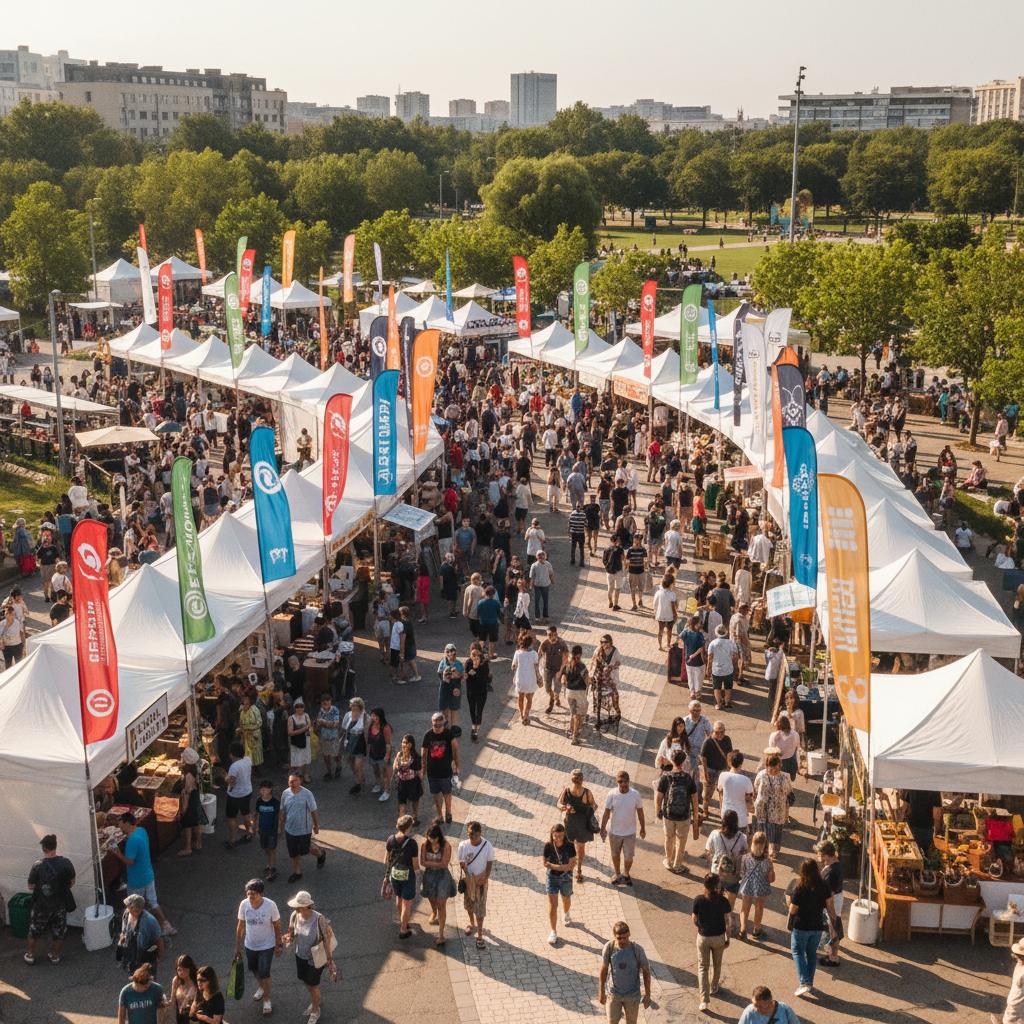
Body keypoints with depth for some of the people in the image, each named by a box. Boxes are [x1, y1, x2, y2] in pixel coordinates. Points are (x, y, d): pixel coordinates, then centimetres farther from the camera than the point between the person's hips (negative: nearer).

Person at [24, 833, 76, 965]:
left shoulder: (37, 866, -21)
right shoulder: (66, 863, -15)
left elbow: (31, 887, -11)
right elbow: (72, 883, -2)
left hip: (41, 905, -1)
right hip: (60, 905, 1)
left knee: (34, 931, 21)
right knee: (59, 932, 19)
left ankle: (30, 955, 34)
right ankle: (55, 956, 31)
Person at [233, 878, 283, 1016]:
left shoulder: (270, 905, -25)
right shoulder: (244, 904, -18)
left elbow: (277, 926, -11)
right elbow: (240, 926, -4)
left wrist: (278, 946, -4)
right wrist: (237, 947, 2)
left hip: (266, 946, -4)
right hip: (250, 945, 4)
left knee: (264, 974, 2)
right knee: (253, 969, 24)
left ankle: (266, 1000, 26)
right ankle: (261, 987, 55)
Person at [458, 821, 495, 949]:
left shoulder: (487, 846, -20)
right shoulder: (463, 845, -17)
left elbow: (490, 862, -8)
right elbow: (462, 863, -6)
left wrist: (486, 877, -16)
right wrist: (465, 875, -22)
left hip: (481, 880, -2)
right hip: (468, 880, 2)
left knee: (480, 908, 2)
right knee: (468, 904, 23)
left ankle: (479, 936, 14)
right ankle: (472, 924, 50)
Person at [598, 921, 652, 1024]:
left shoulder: (637, 950, -22)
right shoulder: (609, 948, -19)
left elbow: (646, 971, -9)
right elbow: (603, 970, -6)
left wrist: (647, 995, -6)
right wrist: (601, 992, 1)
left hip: (632, 995, 0)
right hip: (613, 993, 0)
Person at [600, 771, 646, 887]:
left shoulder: (635, 795, -16)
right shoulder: (612, 794, -16)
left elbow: (640, 812, -2)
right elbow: (606, 813, -7)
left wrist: (643, 828, 6)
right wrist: (603, 829, -5)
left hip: (630, 832, 0)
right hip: (614, 831, 0)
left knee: (628, 857, 7)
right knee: (615, 855, 18)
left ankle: (626, 874, 37)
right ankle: (617, 874, 45)